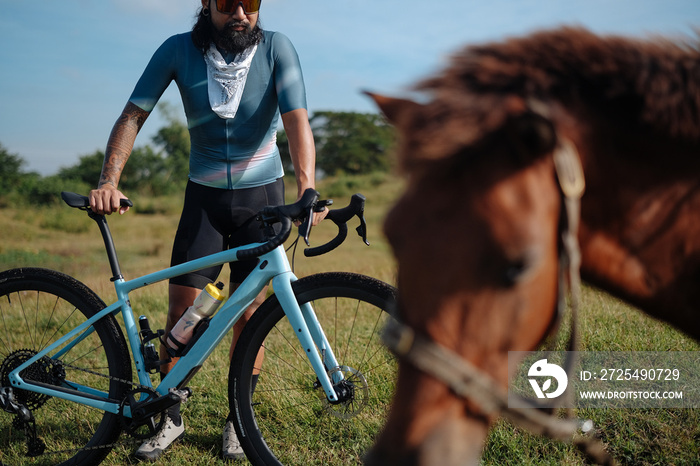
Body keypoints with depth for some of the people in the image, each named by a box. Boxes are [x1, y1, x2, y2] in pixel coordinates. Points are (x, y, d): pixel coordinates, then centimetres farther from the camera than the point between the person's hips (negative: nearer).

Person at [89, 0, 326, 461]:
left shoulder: (276, 48, -13)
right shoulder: (179, 50, -10)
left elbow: (297, 119, -24)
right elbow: (133, 116, -8)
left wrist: (307, 189, -40)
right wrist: (108, 183, -22)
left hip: (261, 195, -1)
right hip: (204, 195, 1)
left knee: (248, 314, 0)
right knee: (183, 309, -2)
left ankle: (239, 420, 17)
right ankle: (171, 417, 15)